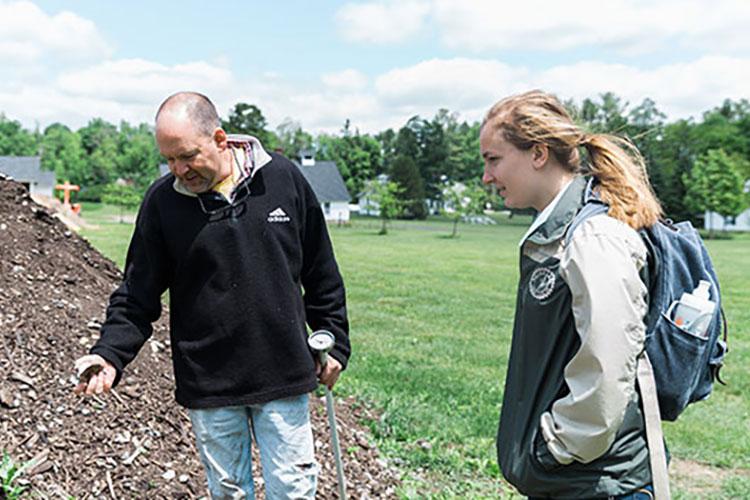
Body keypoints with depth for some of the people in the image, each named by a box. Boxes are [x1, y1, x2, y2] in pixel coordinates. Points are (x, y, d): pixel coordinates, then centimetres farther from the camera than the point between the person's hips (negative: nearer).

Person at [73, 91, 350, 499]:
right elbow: (138, 293, 2)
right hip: (208, 386, 1)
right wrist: (110, 353, -13)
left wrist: (334, 343, 7)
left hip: (284, 376, 0)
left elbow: (321, 275, 4)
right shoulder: (162, 201, -4)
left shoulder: (284, 178, -4)